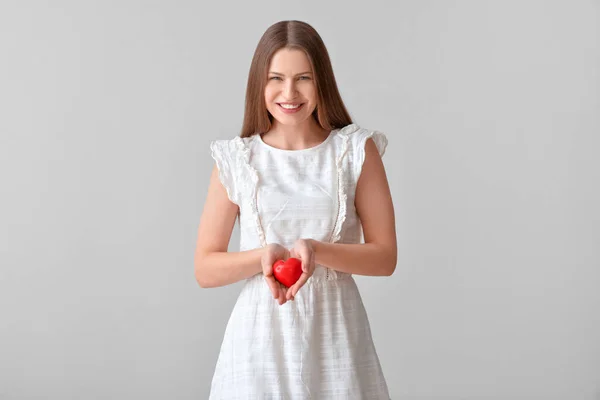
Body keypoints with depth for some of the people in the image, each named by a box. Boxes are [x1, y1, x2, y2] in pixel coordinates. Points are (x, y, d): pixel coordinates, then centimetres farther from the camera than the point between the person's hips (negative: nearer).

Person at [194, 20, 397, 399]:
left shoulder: (357, 150, -2)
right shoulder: (236, 159, -1)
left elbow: (385, 257, -2)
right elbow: (206, 270, 2)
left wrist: (316, 250, -18)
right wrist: (263, 255, -16)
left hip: (336, 335, 0)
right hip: (260, 336, 0)